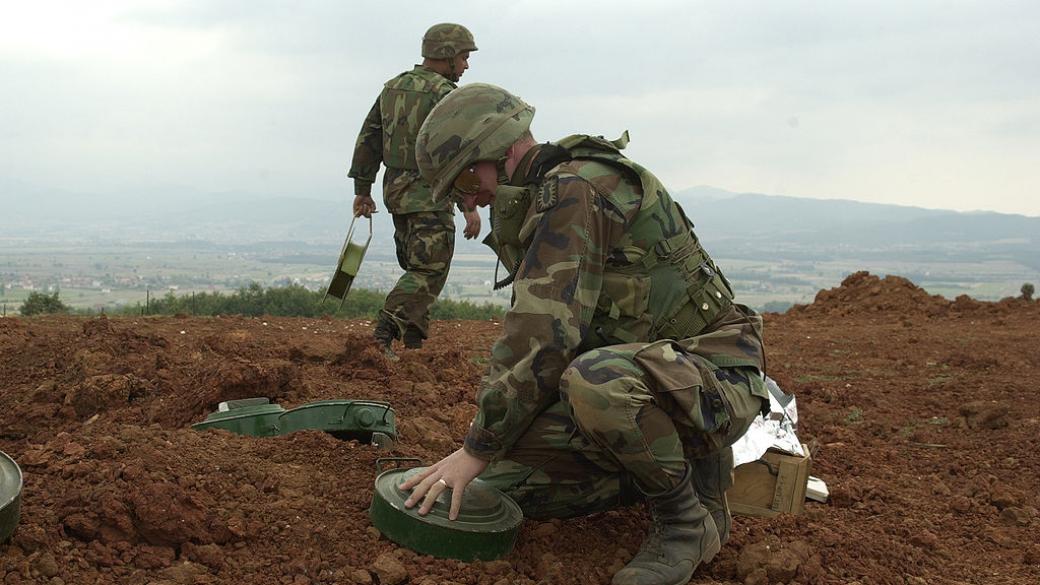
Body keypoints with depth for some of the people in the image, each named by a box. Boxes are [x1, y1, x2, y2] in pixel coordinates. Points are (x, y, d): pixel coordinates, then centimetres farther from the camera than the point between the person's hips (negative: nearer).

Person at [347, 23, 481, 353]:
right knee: (428, 271, -5)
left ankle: (411, 340, 19)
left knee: (415, 266, 18)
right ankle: (384, 332, -16)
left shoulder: (393, 87, 11)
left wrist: (362, 189, 18)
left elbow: (367, 141, 13)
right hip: (429, 194, -8)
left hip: (395, 190, 8)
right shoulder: (443, 94, -13)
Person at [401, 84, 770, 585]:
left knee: (595, 380, -41)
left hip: (715, 378, -9)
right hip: (642, 376, 9)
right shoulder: (545, 200, 13)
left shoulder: (573, 190, -19)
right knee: (504, 481, -4)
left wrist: (477, 449, -19)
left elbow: (543, 337, -26)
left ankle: (687, 519, -13)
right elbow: (534, 325, 16)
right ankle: (678, 465, 11)